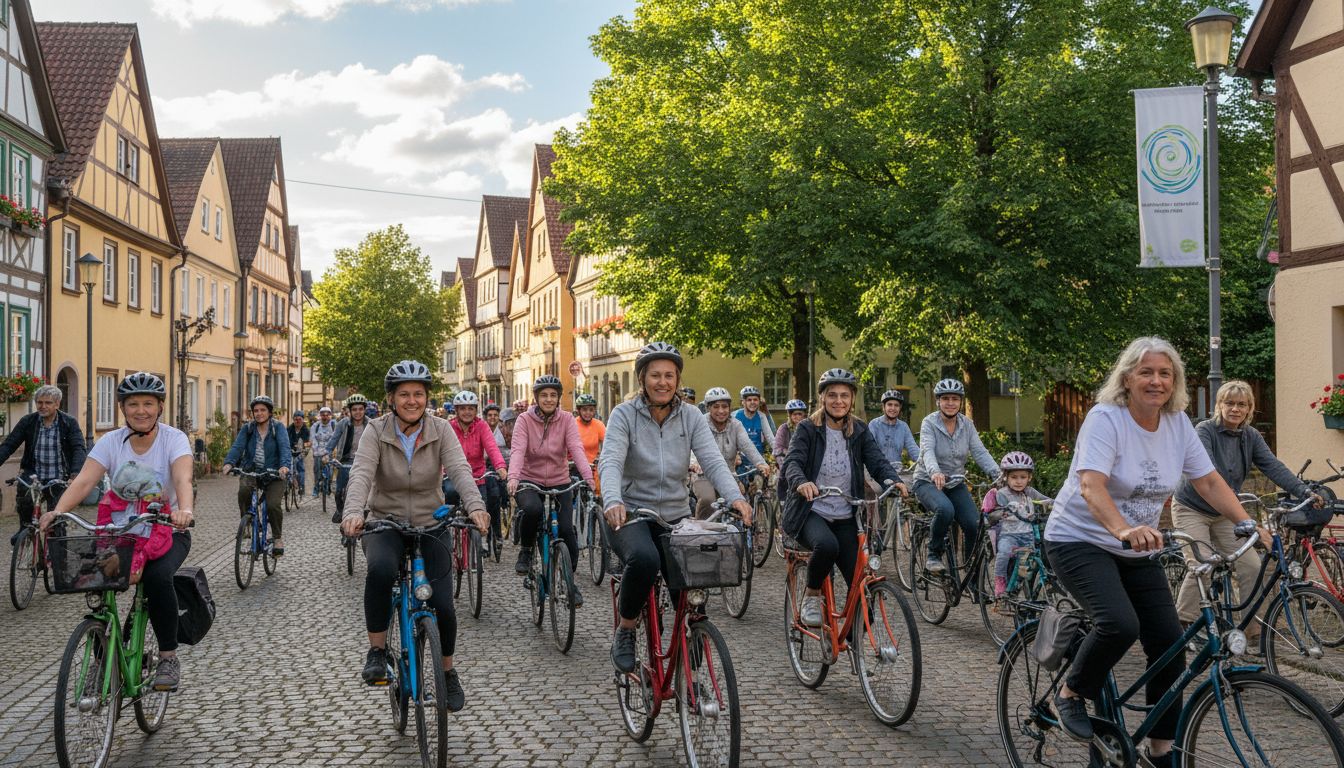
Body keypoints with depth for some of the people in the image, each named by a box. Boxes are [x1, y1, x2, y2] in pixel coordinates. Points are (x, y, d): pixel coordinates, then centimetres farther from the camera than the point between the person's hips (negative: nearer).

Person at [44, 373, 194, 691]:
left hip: (167, 533, -3)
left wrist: (184, 510, -51)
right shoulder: (110, 442, -4)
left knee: (157, 577, -32)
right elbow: (84, 481, -19)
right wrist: (57, 511, -38)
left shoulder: (174, 438, -11)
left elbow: (182, 478, -29)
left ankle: (169, 657, -14)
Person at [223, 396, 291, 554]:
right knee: (244, 490, -31)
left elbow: (284, 448, -18)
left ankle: (277, 538, 5)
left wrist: (284, 465, -39)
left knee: (273, 505, -20)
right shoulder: (247, 429, 5)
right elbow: (237, 446, -10)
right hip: (251, 471, 2)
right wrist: (229, 463, -30)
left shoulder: (278, 428, -2)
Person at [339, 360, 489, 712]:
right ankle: (377, 651, -16)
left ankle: (448, 673, 20)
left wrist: (475, 505, -41)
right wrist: (354, 512, -44)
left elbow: (460, 470, -21)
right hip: (386, 524, -1)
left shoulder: (440, 429, -7)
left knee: (442, 605, -9)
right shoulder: (376, 431, -9)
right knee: (380, 569, -35)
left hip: (431, 525, 1)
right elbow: (361, 473, -24)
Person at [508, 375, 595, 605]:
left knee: (567, 529, -13)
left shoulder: (566, 419, -3)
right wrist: (513, 477, -38)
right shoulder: (525, 420, -6)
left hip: (559, 483, 2)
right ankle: (525, 551, -5)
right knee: (532, 508, -34)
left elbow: (576, 448, -16)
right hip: (530, 481, -1)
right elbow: (518, 450, -19)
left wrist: (588, 477, -32)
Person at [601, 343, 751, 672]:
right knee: (644, 559, -35)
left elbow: (713, 460, -11)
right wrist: (612, 500, -42)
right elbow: (610, 461, -21)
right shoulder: (624, 414, -7)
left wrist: (735, 497, -30)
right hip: (631, 513, -3)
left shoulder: (690, 416, 2)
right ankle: (625, 631, -9)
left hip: (676, 516, 4)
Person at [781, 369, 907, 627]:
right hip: (811, 512, -4)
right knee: (827, 545, -37)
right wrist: (801, 482, -41)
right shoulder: (808, 429, -4)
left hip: (845, 518, 4)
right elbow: (792, 462, -17)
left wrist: (894, 480, -29)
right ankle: (811, 596, -9)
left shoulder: (860, 431, 7)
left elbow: (877, 462, -6)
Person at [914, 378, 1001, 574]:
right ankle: (933, 556, -13)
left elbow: (980, 452, -10)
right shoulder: (929, 423, -13)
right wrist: (935, 472, -51)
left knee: (975, 525, -15)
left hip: (956, 484, 4)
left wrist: (997, 473, -28)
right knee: (945, 509, -35)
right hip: (928, 482, -4)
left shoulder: (967, 424, 0)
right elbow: (927, 451, -30)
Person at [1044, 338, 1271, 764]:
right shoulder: (1105, 419, -20)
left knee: (1169, 642, 1)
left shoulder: (1178, 423, 0)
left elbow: (1209, 481, 1)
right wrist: (1123, 529, -50)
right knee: (1120, 624, -29)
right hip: (1080, 541, -6)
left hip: (1138, 549, 7)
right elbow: (1090, 486, -33)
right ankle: (1070, 695, -1)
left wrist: (1247, 524, -15)